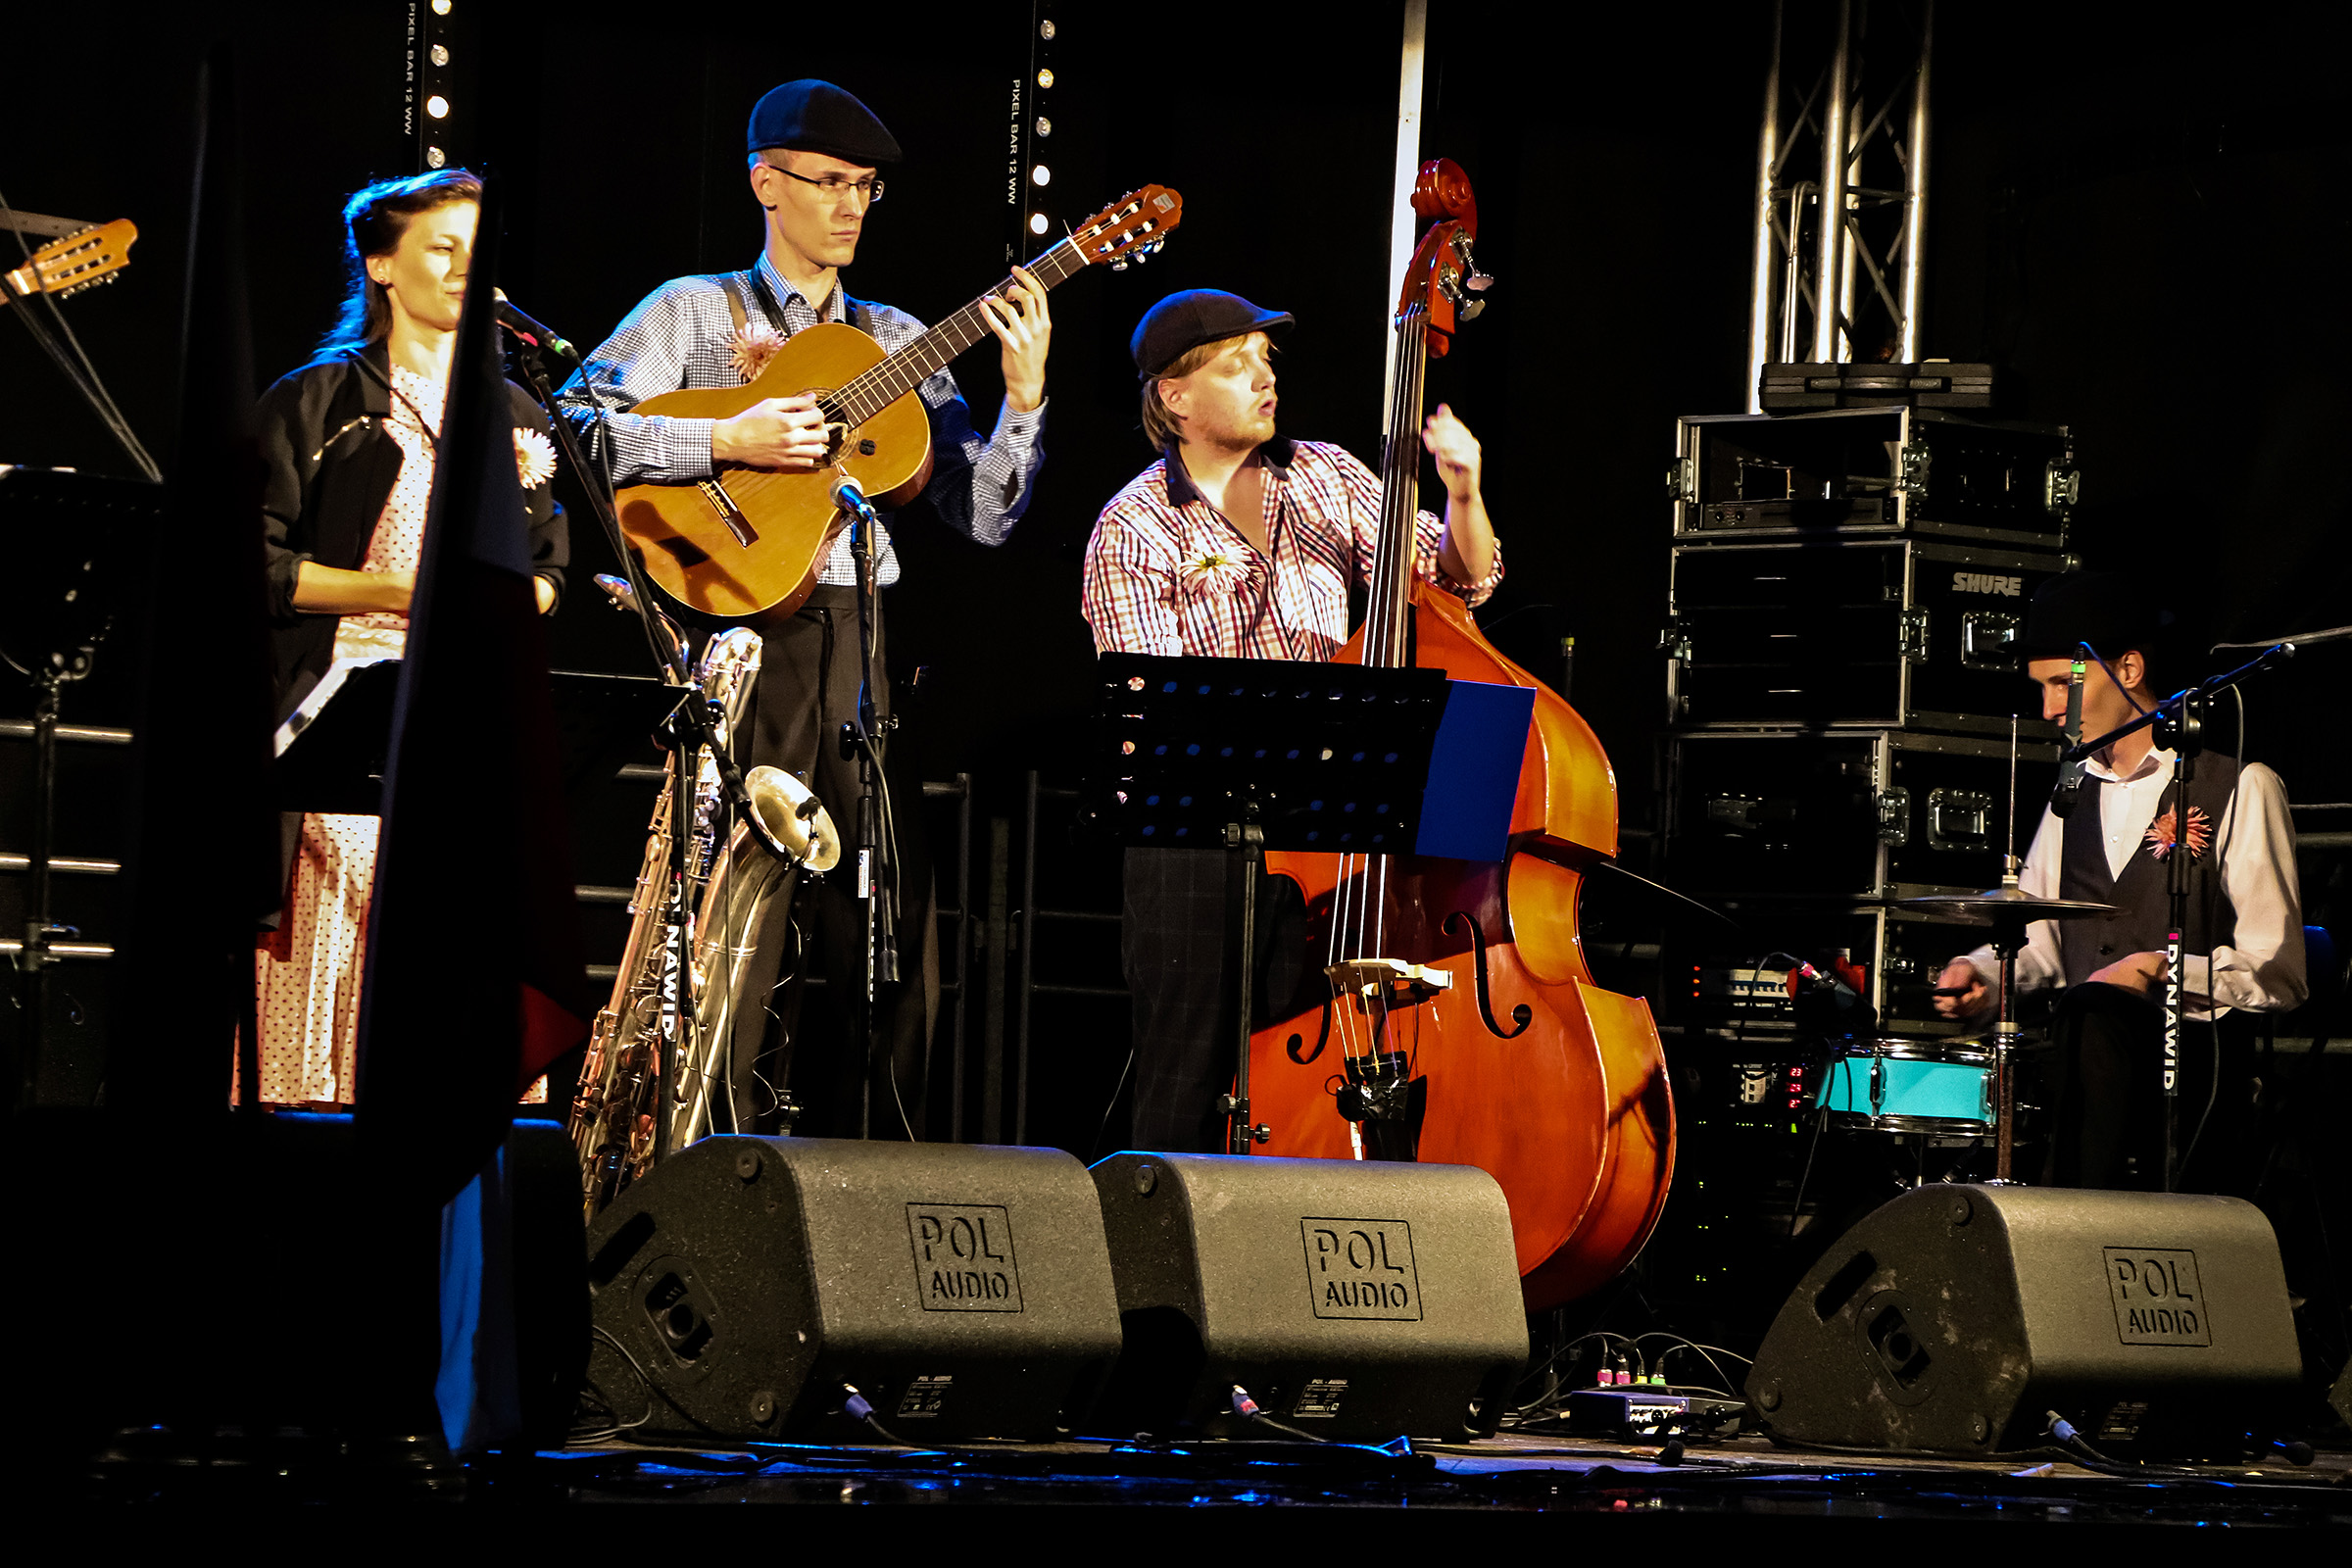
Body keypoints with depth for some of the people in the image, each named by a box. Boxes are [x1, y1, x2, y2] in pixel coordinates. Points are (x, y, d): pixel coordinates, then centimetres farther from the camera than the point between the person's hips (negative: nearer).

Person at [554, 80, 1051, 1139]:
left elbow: (980, 515, 11)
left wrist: (1024, 396, -3)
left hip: (857, 642, 4)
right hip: (739, 637, -4)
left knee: (893, 914, -1)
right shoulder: (692, 312, 8)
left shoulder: (897, 344, 18)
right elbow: (576, 430, -7)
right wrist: (728, 442, -14)